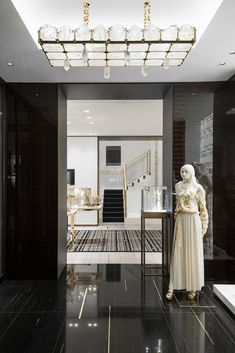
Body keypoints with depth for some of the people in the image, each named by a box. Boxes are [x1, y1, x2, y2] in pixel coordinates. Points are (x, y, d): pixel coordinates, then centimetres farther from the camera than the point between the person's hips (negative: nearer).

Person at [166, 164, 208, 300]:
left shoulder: (198, 188, -2)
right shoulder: (178, 186, 10)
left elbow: (203, 207, -1)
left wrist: (204, 225, -4)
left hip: (193, 221, -3)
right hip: (180, 221, 4)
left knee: (193, 252, 4)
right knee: (178, 252, 3)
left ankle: (193, 287, 18)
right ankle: (173, 287, 8)